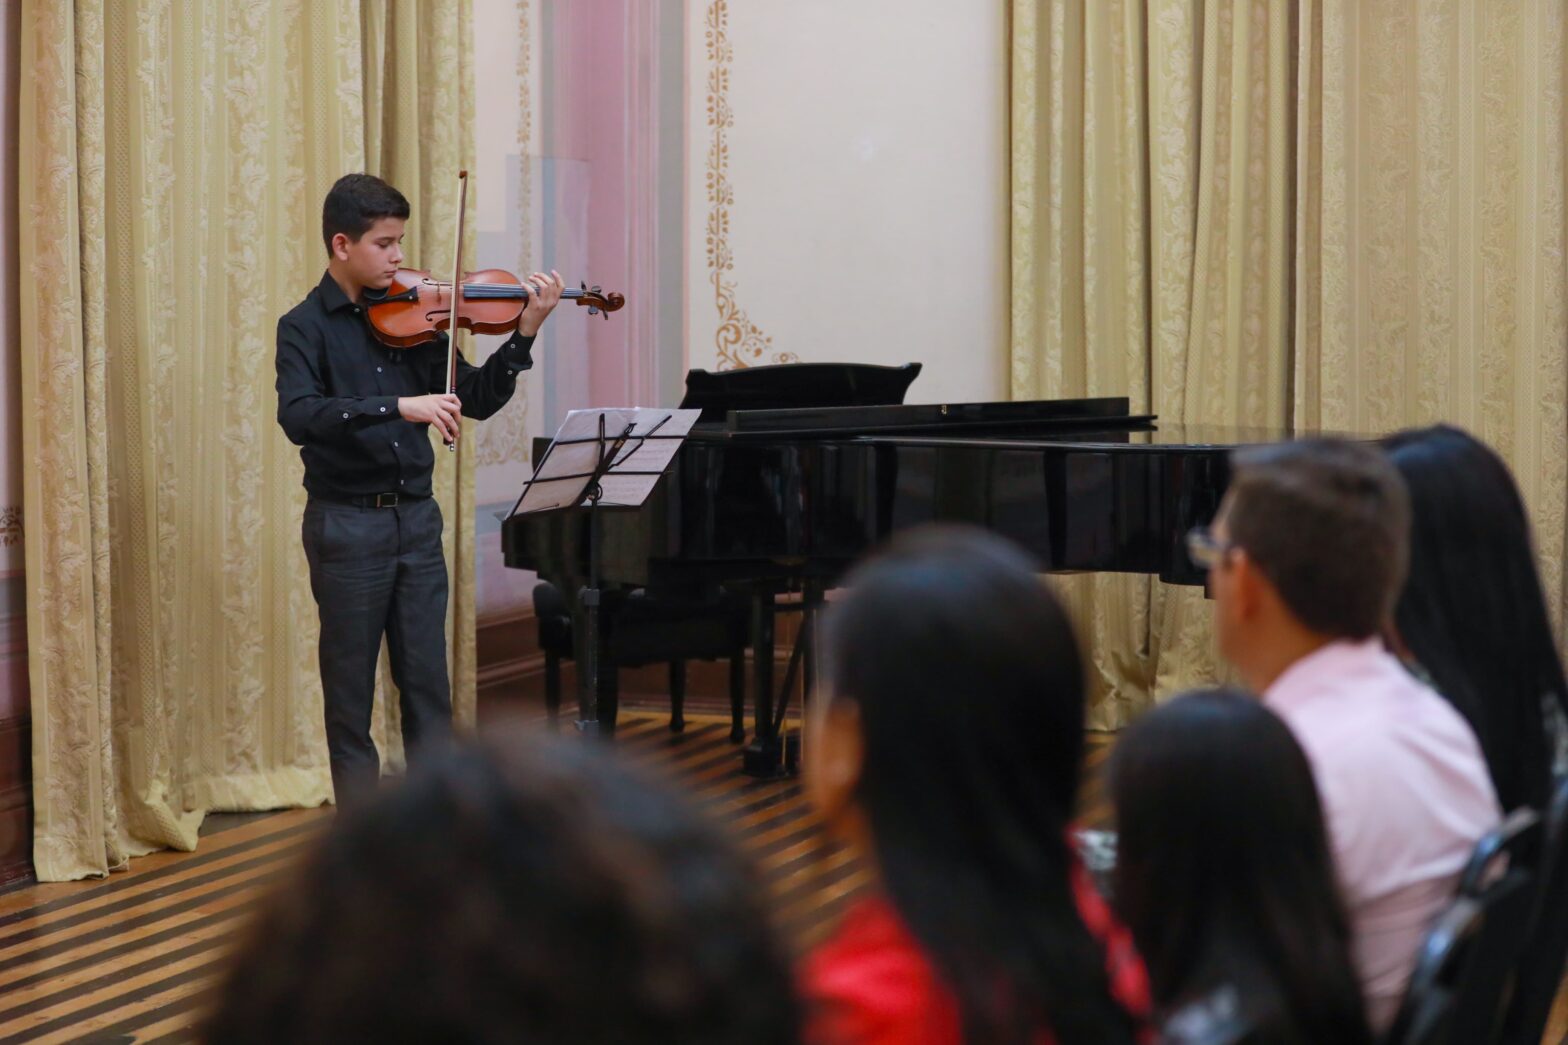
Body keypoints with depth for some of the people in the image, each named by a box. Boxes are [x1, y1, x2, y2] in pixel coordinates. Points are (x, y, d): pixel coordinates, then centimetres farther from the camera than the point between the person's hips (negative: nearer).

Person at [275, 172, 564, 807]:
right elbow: (298, 416, -23)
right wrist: (399, 407, -33)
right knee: (351, 691, 5)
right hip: (346, 523, -4)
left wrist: (524, 334, -7)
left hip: (416, 517, 4)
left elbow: (475, 400, 7)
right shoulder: (306, 327, -6)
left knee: (428, 686, 7)